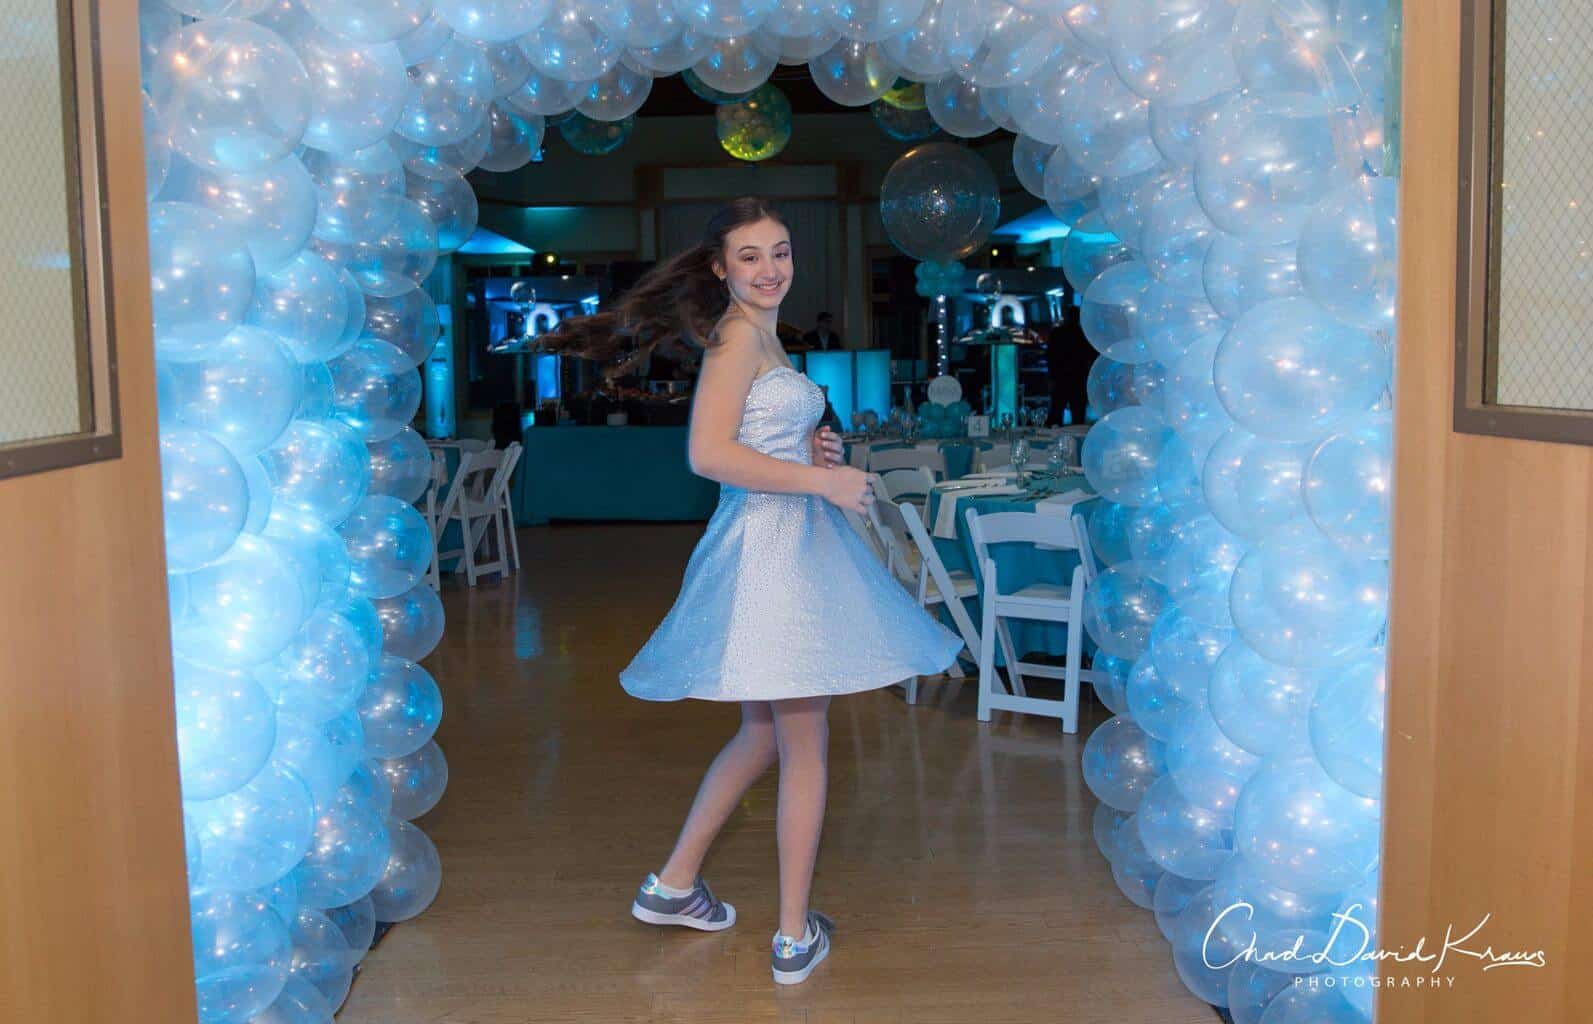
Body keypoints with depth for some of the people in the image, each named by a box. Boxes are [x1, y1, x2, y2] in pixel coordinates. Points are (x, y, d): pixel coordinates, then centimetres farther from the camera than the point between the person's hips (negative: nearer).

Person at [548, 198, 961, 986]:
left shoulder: (756, 333, 18)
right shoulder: (740, 333, -11)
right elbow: (708, 453, -23)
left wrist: (809, 448, 9)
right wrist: (824, 480, -17)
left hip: (787, 542, 10)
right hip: (770, 543, -10)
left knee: (763, 734, 20)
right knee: (805, 745, 1)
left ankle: (673, 885, 30)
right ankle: (795, 936, 12)